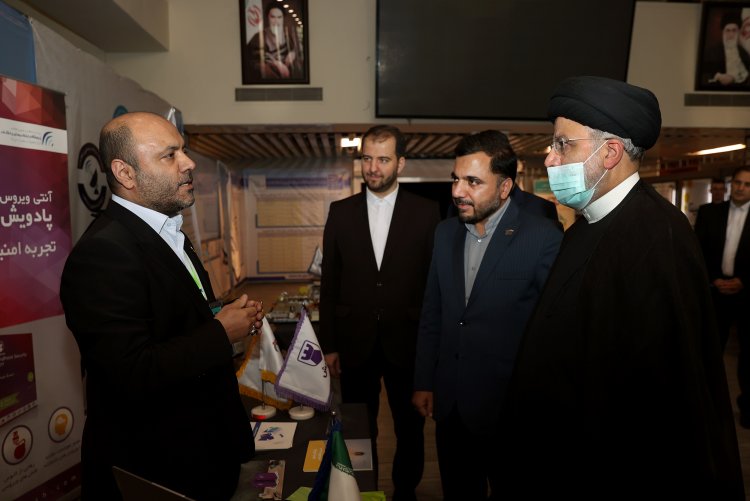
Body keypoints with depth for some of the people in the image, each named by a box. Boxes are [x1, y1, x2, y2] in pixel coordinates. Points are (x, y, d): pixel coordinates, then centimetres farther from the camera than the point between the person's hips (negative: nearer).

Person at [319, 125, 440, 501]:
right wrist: (328, 345, 2)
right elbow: (329, 283, 3)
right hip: (355, 343, 1)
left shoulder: (426, 212, -3)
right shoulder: (340, 212, 2)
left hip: (407, 343, -1)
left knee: (410, 428, 17)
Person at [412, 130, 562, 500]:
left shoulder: (544, 238, -16)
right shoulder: (445, 232, 2)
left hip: (509, 407, -4)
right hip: (450, 403, 5)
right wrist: (424, 383, 8)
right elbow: (432, 315, 7)